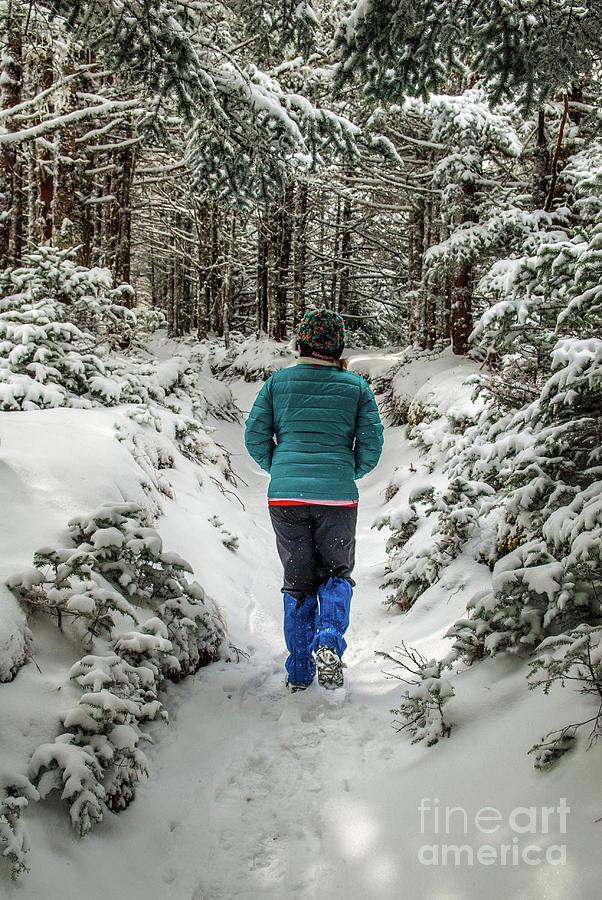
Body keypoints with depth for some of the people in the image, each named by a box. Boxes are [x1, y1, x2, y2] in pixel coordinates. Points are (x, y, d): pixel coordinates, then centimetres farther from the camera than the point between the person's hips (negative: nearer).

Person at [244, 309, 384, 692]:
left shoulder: (278, 382, 6)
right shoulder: (357, 387, 4)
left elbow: (255, 436, 4)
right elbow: (372, 444, 1)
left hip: (285, 497, 1)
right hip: (337, 498, -1)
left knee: (298, 582, 16)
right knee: (336, 575, 19)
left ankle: (299, 673, 18)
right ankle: (329, 642, -7)